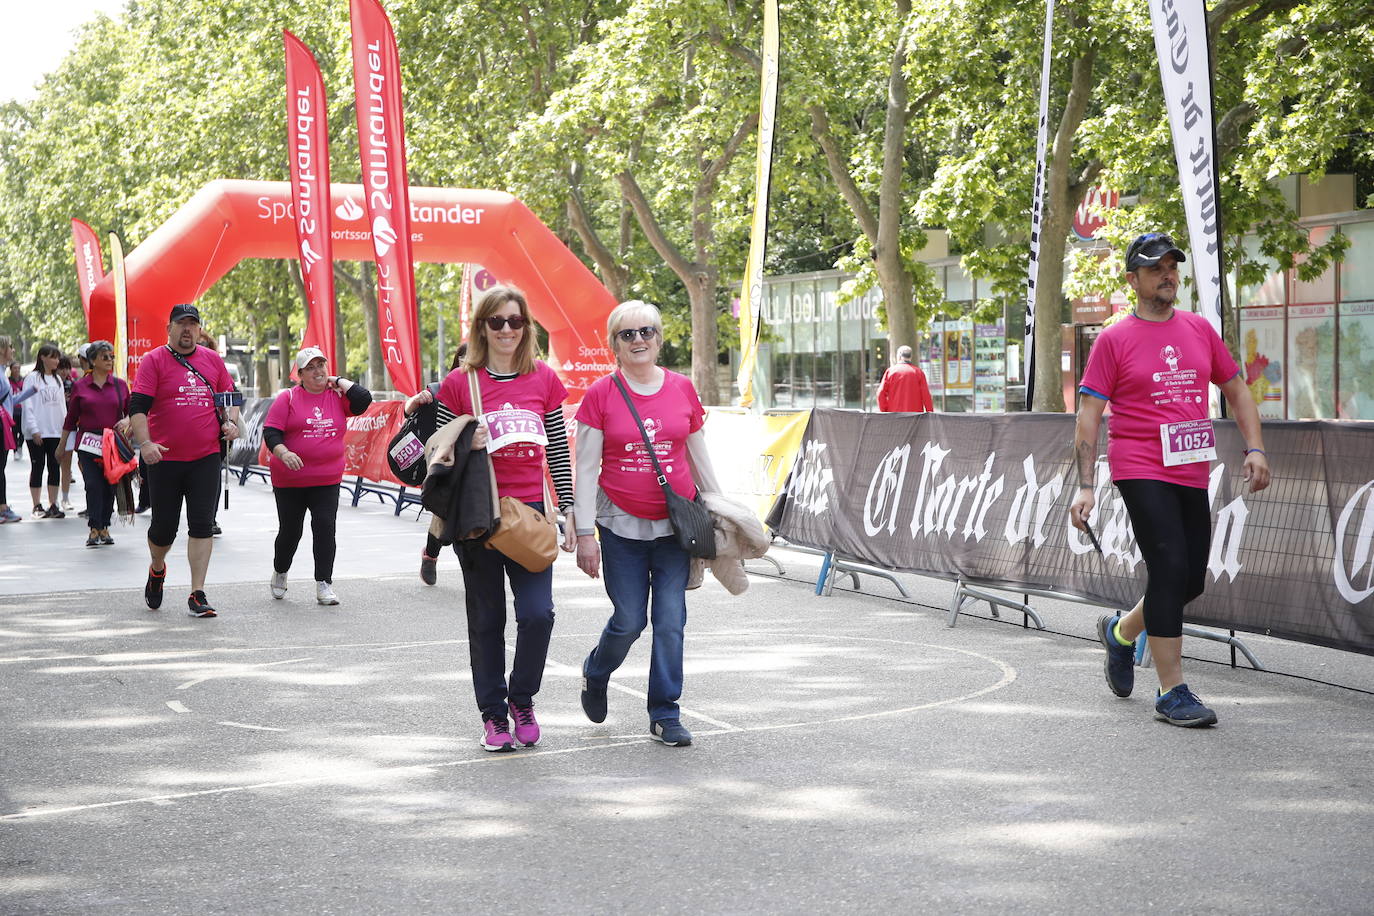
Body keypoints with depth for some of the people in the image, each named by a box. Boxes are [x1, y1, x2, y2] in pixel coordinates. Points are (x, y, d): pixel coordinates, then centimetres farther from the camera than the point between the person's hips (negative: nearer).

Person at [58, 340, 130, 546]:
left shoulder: (120, 385, 7)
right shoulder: (80, 386, 4)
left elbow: (131, 411, 15)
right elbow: (71, 418, 10)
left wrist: (127, 421, -8)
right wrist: (62, 446, 14)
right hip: (88, 443, -2)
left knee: (110, 486, 4)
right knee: (93, 485, -11)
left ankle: (104, 528, 14)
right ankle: (94, 530, -10)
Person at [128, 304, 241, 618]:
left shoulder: (213, 360, 10)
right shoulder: (154, 360, -1)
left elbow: (229, 397, 20)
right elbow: (138, 406, -8)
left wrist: (231, 422, 0)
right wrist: (144, 443, -21)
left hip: (206, 457, 2)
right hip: (165, 458, -2)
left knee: (203, 524, -5)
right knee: (164, 527, 6)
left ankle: (197, 595, -1)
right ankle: (157, 569, 39)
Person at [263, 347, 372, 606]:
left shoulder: (337, 397, 6)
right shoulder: (288, 398, -2)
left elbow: (363, 400, -11)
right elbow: (271, 432, -7)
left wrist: (338, 381, -2)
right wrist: (283, 453, -24)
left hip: (327, 480, 1)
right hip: (290, 480, -1)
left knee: (325, 528, -8)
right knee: (290, 531, 9)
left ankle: (324, 585, -2)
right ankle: (279, 574, 35)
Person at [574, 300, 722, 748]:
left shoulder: (682, 389, 3)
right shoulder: (600, 395, -4)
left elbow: (699, 457, 13)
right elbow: (586, 470, -3)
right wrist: (584, 534, -7)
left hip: (675, 524, 2)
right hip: (622, 525, -2)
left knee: (671, 622, -2)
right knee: (629, 621, 2)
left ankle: (665, 715, 10)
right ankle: (594, 675, 33)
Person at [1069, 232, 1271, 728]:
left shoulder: (1199, 329, 12)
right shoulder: (1114, 339, -3)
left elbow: (1236, 389, 19)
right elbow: (1088, 415, -4)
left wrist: (1254, 448, 5)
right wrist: (1085, 487, -11)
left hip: (1192, 474, 6)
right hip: (1140, 471, -6)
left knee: (1191, 580, 8)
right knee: (1169, 568, -14)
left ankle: (1121, 631, 36)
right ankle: (1172, 692, -5)